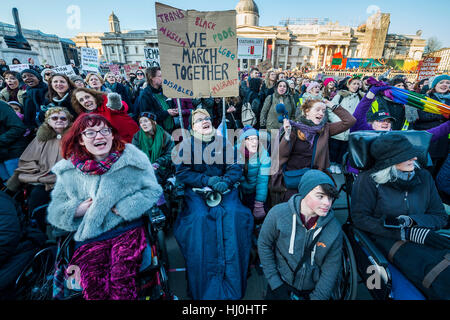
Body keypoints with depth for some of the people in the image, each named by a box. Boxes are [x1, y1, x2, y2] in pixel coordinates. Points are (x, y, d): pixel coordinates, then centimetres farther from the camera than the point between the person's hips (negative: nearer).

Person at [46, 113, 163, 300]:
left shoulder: (133, 157, 2)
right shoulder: (68, 170, 11)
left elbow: (154, 191, 2)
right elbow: (55, 210, 16)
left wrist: (124, 207, -10)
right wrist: (77, 210, -5)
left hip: (128, 229, -2)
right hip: (88, 237, 3)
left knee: (121, 283, -23)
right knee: (93, 288, -19)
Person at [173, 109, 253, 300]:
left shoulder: (224, 143, 10)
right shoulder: (186, 145, 5)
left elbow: (235, 168, 4)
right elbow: (181, 173, -4)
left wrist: (225, 181, -16)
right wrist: (207, 180, -14)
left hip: (224, 189, 2)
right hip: (196, 191, -1)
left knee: (233, 215, -23)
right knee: (200, 217, -26)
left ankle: (232, 283, -5)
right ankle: (204, 287, -8)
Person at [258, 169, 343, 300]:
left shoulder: (335, 228, -16)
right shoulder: (278, 213, -21)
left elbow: (331, 268, -8)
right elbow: (264, 245, -10)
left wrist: (318, 297, -10)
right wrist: (275, 284, -8)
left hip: (314, 289, 2)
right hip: (282, 281, -1)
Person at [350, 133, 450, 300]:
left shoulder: (424, 177, 10)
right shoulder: (369, 180, -6)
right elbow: (360, 218, -10)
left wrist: (411, 220, -12)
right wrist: (408, 233, -16)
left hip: (424, 235, 5)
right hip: (387, 240, -5)